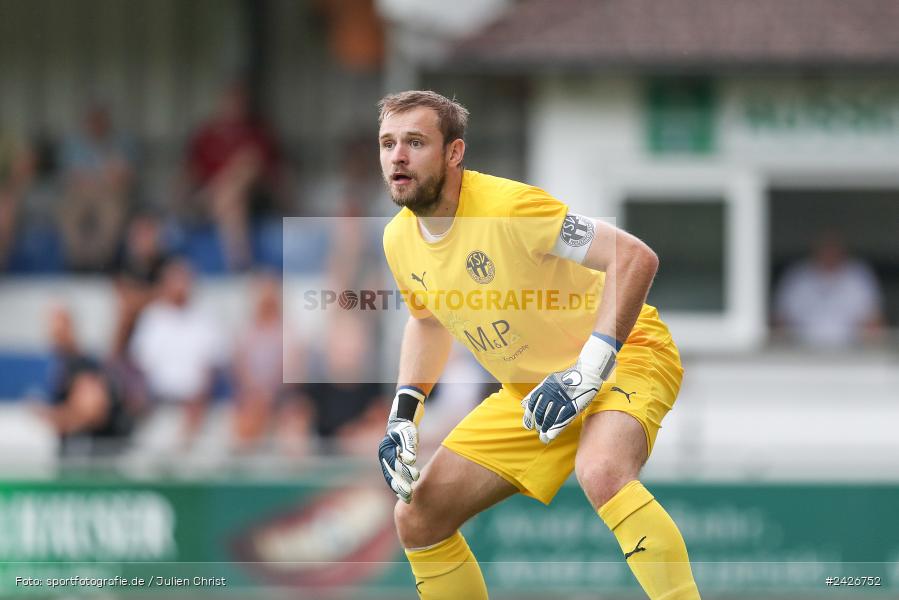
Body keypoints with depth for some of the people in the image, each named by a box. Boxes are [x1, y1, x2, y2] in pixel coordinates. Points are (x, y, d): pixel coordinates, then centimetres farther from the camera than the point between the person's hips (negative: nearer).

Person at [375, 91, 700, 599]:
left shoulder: (507, 206, -26)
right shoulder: (400, 239, -2)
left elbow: (635, 257, -28)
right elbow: (428, 320, 20)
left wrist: (588, 371, -33)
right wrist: (404, 415, 7)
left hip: (625, 354, -8)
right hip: (527, 388, 8)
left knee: (601, 472, -40)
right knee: (417, 518, 3)